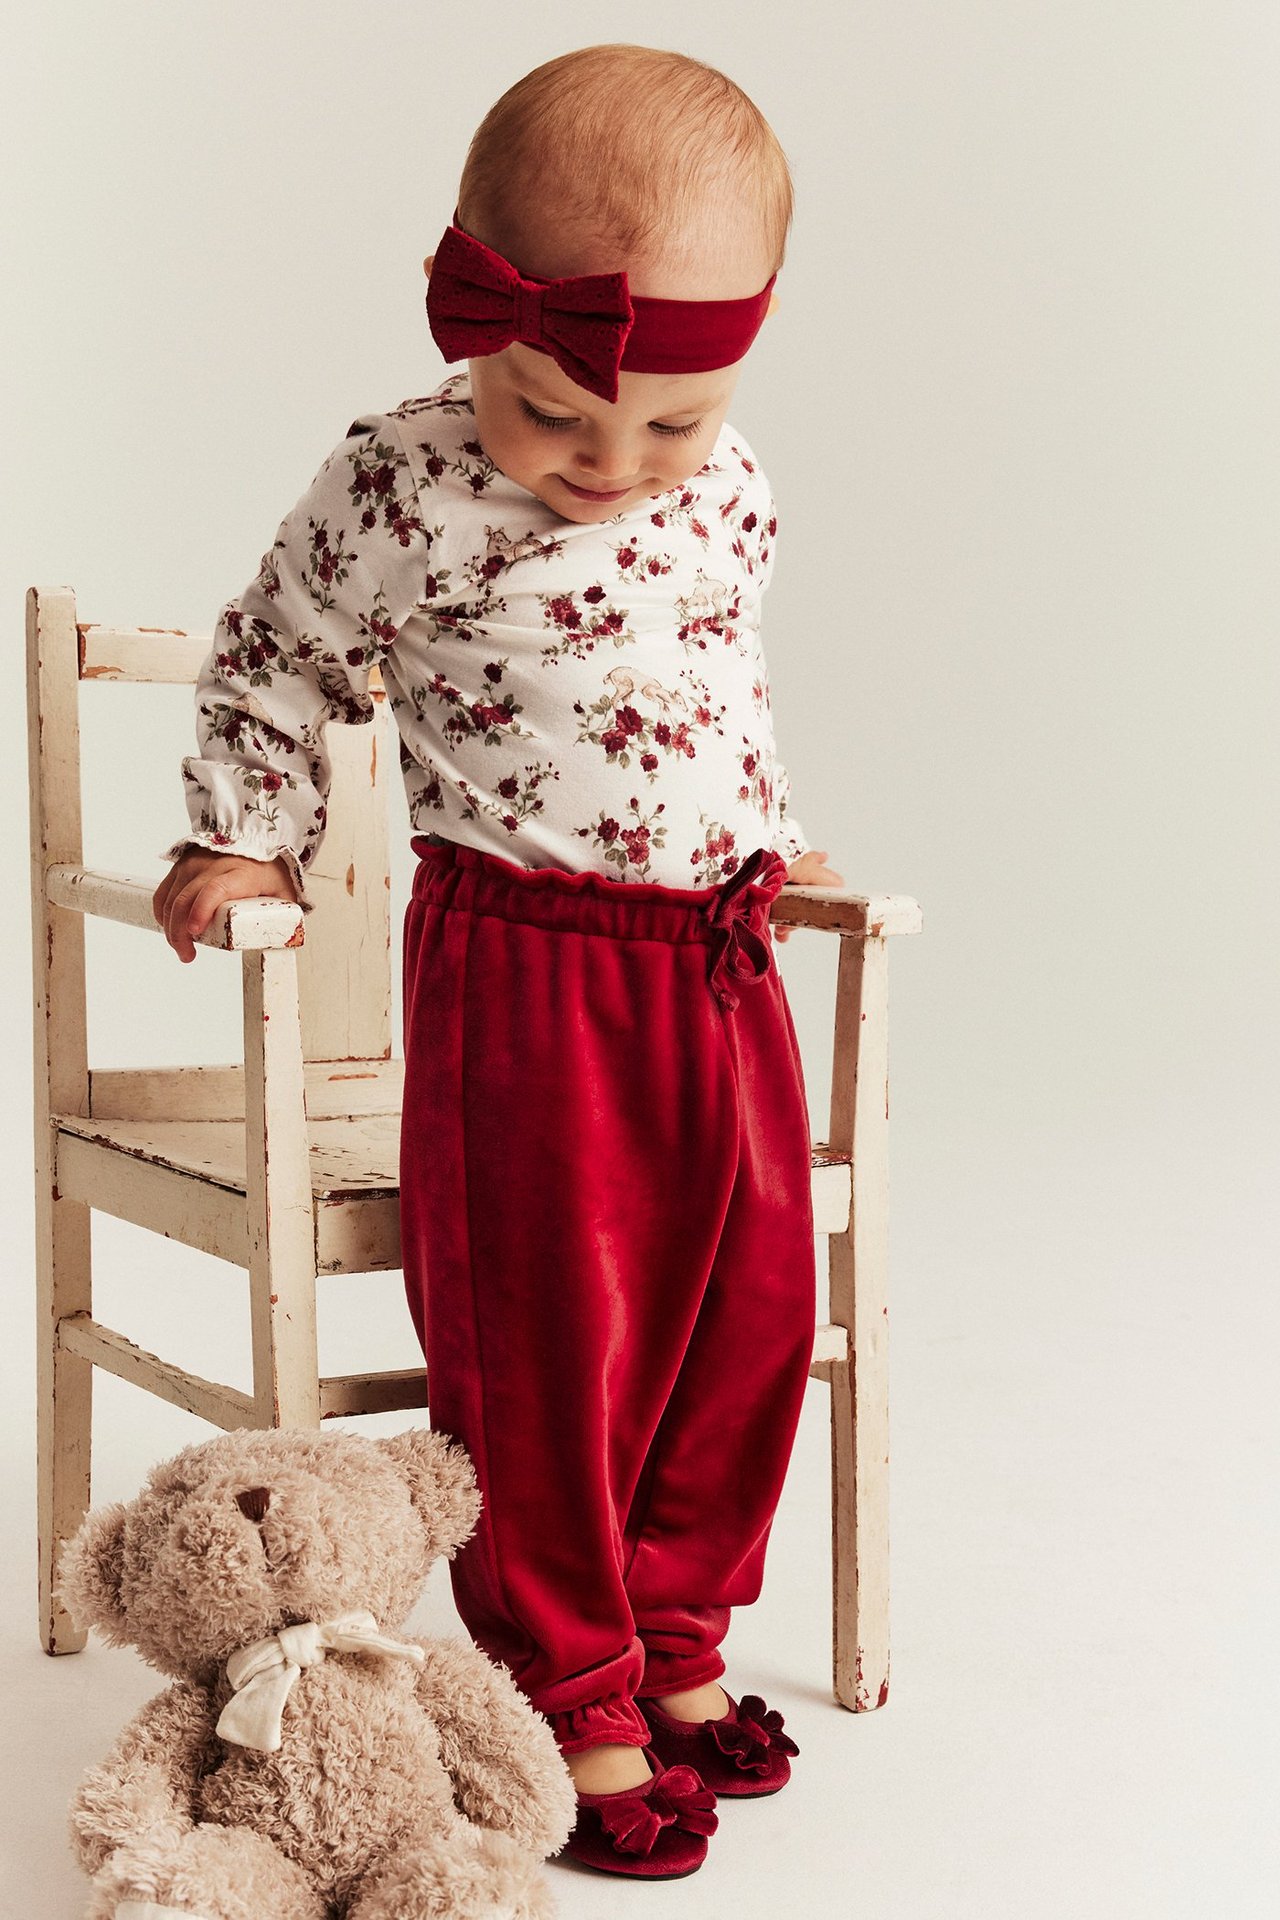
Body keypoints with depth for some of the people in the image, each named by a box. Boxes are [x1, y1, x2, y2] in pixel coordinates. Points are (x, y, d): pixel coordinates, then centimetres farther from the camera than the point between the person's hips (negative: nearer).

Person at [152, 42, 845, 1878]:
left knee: (746, 1310, 11)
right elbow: (272, 660, 3)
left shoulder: (729, 489, 4)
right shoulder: (401, 491, -12)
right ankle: (575, 1705, 15)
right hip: (522, 965, -5)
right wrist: (246, 841, -2)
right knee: (544, 1336, -1)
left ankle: (676, 1639, 31)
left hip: (719, 957, 6)